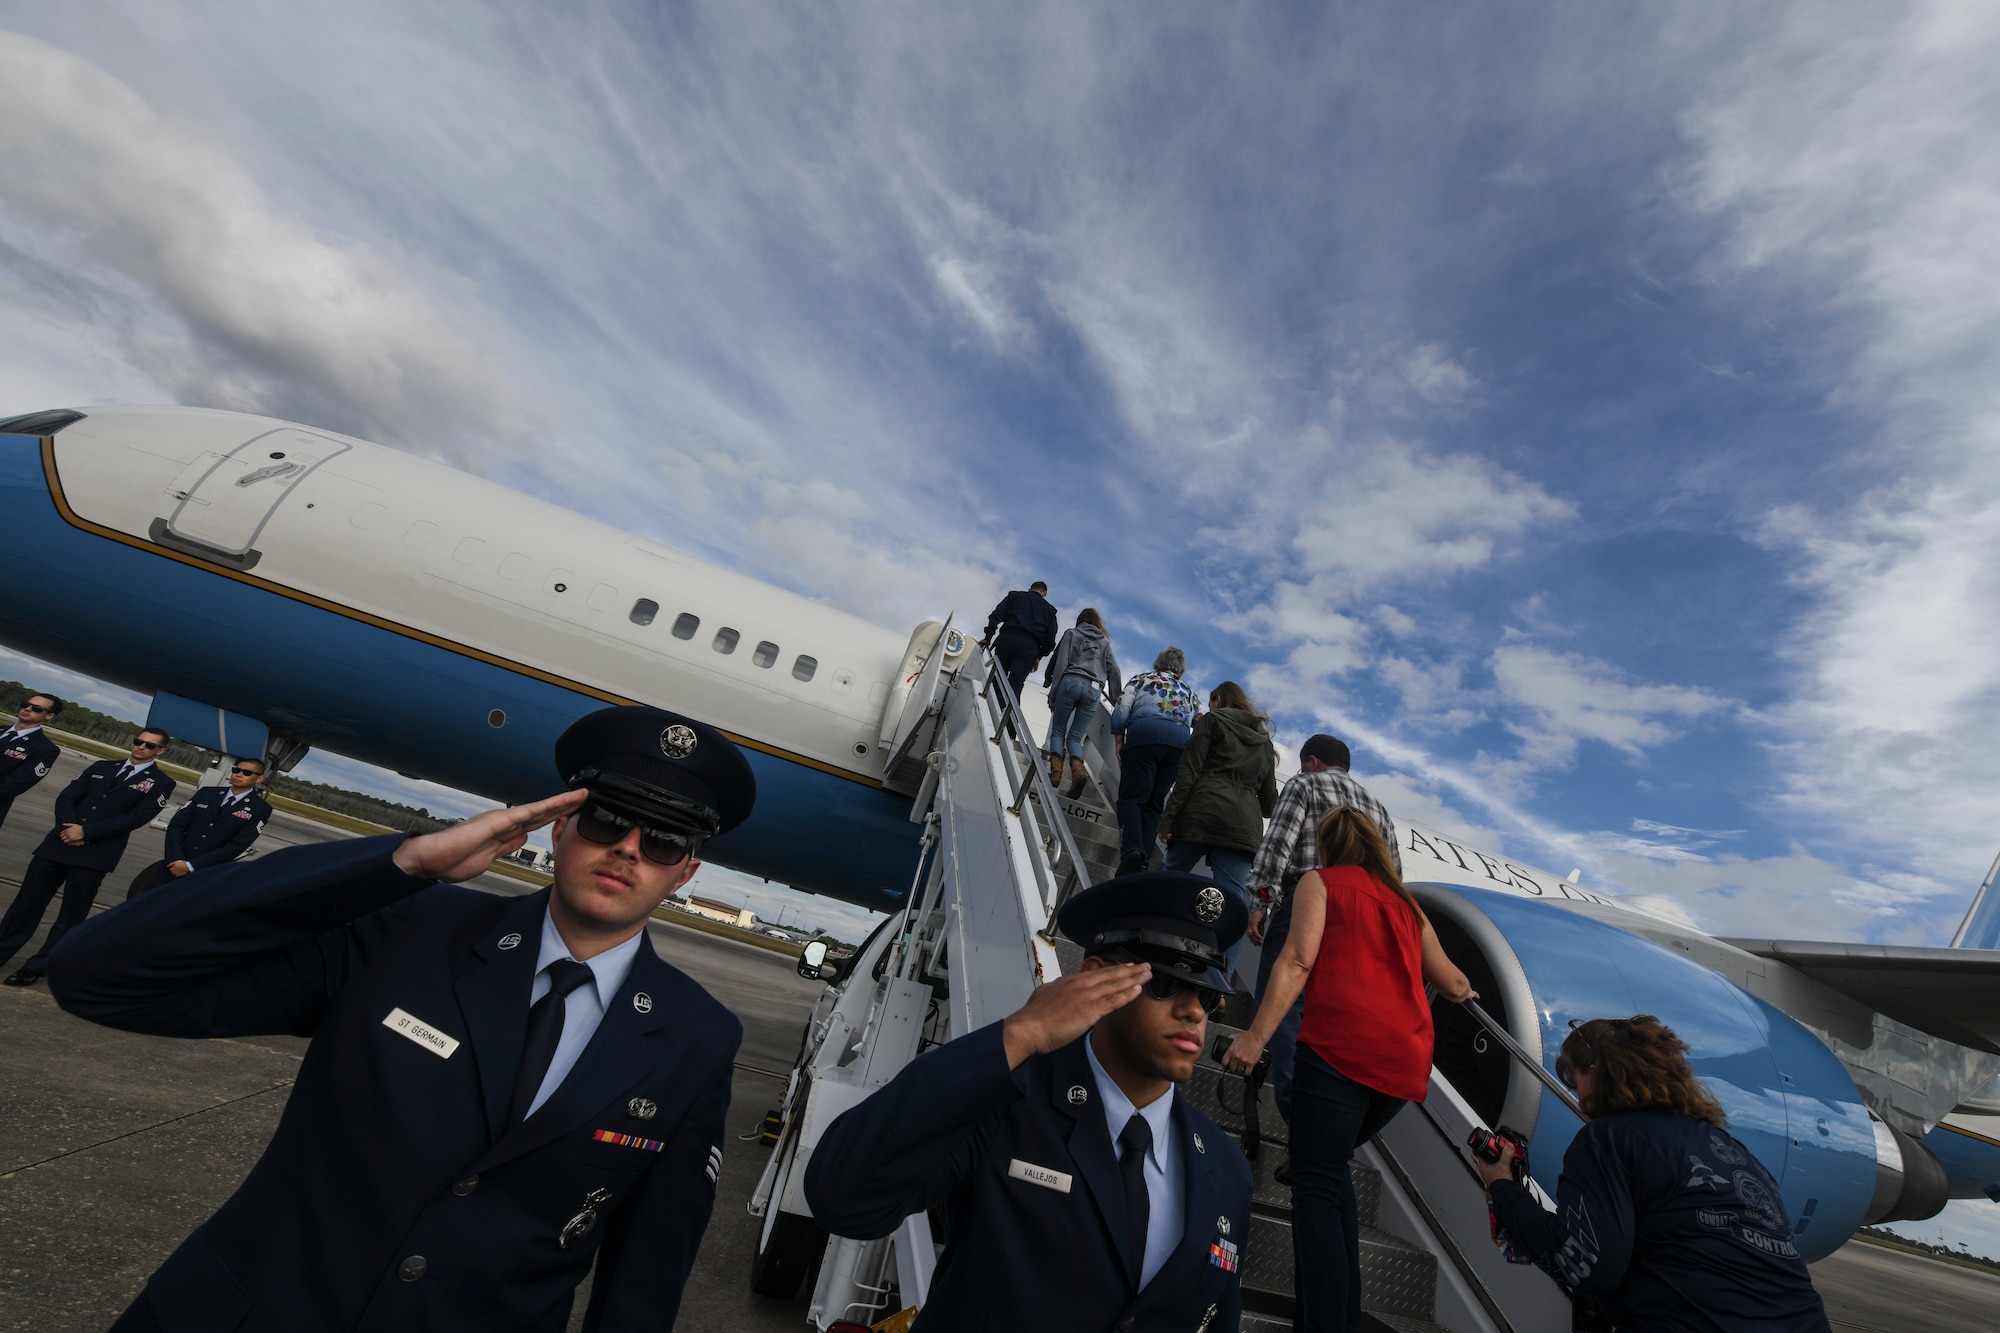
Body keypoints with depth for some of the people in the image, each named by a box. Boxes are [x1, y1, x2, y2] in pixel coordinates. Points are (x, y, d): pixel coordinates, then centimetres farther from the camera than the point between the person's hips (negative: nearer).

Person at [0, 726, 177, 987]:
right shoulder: (101, 766, 14)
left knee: (71, 915, 2)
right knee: (26, 901, 9)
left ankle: (36, 967, 15)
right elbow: (67, 796, 9)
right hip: (59, 842, 4)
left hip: (95, 855, -4)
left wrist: (86, 832, -14)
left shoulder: (160, 783, -2)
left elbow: (136, 818, -10)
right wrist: (69, 828, -8)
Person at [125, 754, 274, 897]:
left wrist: (190, 866, -12)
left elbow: (237, 846, -11)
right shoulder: (206, 793, 10)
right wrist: (176, 860, -10)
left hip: (207, 873, -4)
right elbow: (176, 825, 5)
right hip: (174, 863, 4)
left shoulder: (260, 809, -6)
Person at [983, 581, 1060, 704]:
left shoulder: (1015, 596, 20)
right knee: (1014, 687, -8)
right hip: (1030, 647, 0)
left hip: (1006, 639, 0)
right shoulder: (1049, 609, 22)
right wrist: (1038, 657, 21)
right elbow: (1050, 639, 13)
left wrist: (988, 638, 9)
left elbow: (996, 616, 6)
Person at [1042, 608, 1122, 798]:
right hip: (1094, 690, 2)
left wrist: (1052, 692, 2)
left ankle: (1055, 772, -14)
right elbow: (1114, 670, 13)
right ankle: (1078, 770, -23)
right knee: (1075, 736, 5)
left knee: (1058, 731, 7)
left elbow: (1061, 663, 4)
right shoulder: (1105, 641, 22)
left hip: (1071, 682, -2)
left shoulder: (1072, 633, 15)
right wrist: (1117, 698, 18)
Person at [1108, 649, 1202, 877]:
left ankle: (1131, 848, -31)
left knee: (1131, 796, -7)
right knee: (1154, 803, 5)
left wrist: (1119, 741, 7)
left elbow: (1121, 710, 6)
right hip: (1180, 742, 3)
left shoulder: (1141, 679, 21)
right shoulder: (1189, 691, 31)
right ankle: (1142, 861, -8)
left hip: (1144, 735, -3)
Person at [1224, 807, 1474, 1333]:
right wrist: (1464, 990, 57)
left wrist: (1254, 1037, -12)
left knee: (1316, 1184, -3)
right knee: (1332, 1167, 21)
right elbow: (1452, 984, 34)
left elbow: (1297, 963, -7)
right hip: (1407, 1059, 7)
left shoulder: (1320, 882, 8)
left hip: (1340, 1047, -6)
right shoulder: (1406, 902, 24)